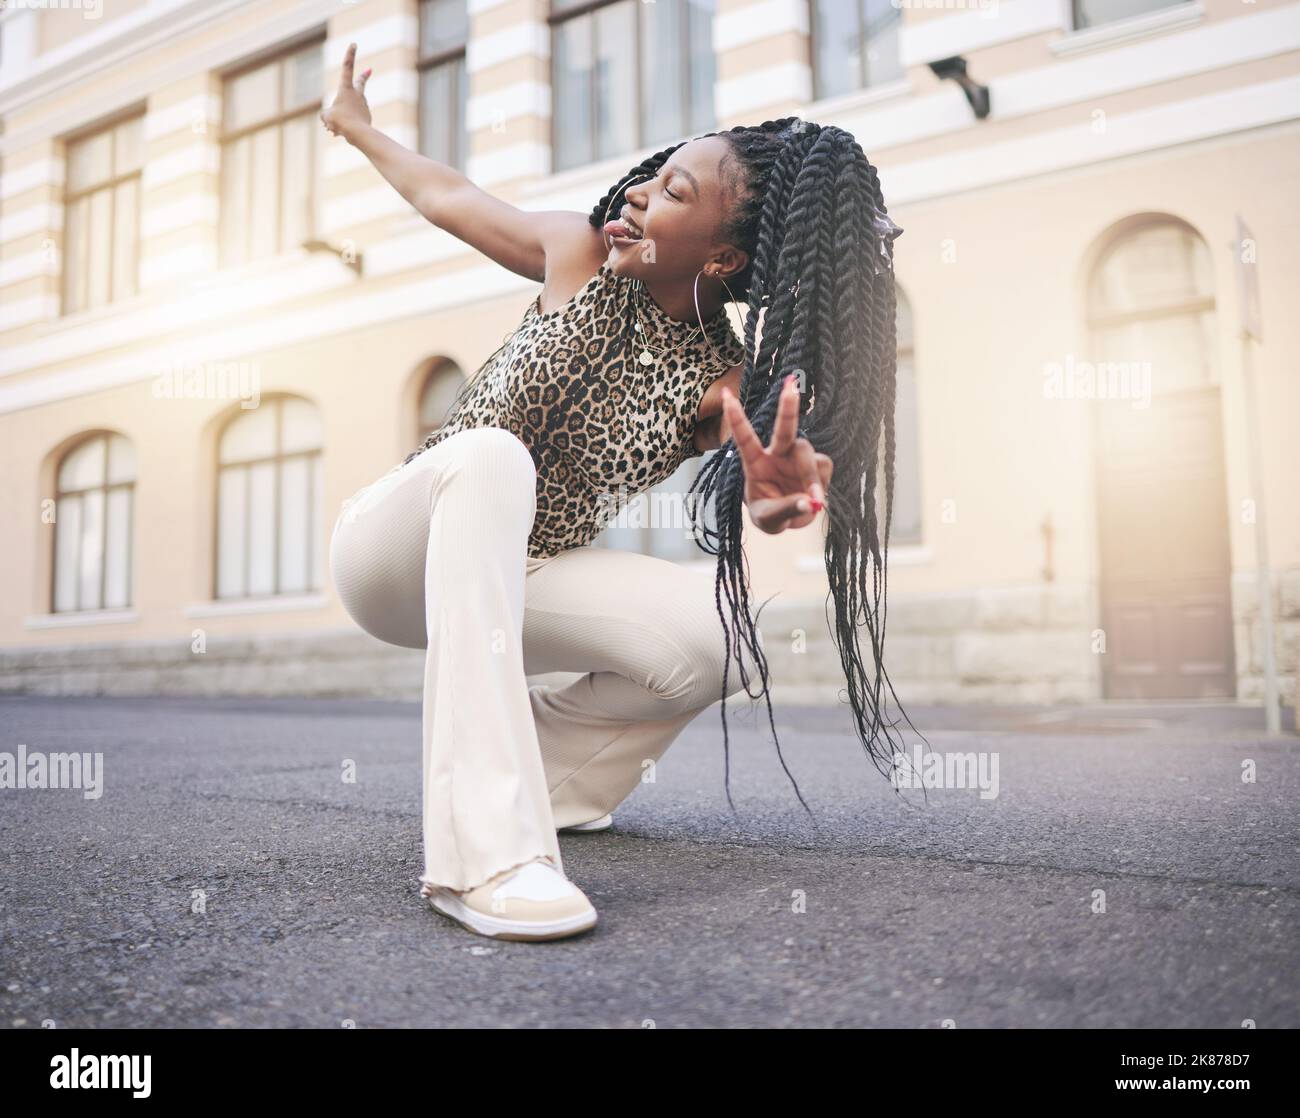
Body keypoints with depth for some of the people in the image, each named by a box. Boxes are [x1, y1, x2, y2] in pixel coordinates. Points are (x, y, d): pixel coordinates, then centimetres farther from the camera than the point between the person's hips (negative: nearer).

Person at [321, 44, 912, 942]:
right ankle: (484, 853, -45)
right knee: (493, 456, -38)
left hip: (515, 575, 2)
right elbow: (445, 195, 10)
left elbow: (776, 480, -31)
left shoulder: (726, 385, -11)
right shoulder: (580, 256, -7)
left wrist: (774, 491, -56)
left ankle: (547, 775, 5)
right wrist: (357, 126, 26)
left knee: (723, 640, -24)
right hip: (395, 545, -1)